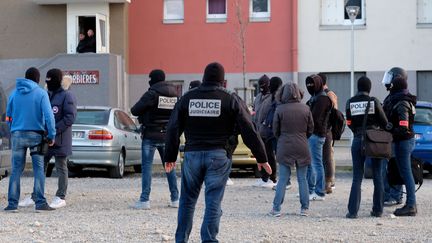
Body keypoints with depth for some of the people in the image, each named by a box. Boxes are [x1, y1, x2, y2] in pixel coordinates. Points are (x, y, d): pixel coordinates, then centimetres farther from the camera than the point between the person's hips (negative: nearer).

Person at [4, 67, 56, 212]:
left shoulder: (14, 93, 8)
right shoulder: (41, 93, -4)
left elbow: (8, 116, 11)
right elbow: (48, 115, -13)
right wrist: (51, 135, -9)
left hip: (17, 135, 3)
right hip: (36, 135, -3)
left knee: (16, 169, 6)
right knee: (39, 169, 2)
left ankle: (12, 203, 3)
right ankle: (40, 203, -3)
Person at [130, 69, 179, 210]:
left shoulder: (152, 94, -14)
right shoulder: (175, 94, 4)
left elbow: (134, 110, -11)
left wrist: (144, 112, 9)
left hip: (151, 135, -5)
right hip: (167, 136, 5)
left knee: (146, 167, -1)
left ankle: (145, 200, -6)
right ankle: (175, 199, 16)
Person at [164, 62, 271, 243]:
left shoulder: (187, 98, 7)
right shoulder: (231, 100, -1)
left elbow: (173, 129, 8)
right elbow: (249, 131, -1)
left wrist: (170, 157, 15)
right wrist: (261, 158, 5)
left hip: (192, 155, 3)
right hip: (218, 156, -2)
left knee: (187, 200, 15)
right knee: (213, 202, -1)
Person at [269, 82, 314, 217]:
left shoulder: (280, 109, -9)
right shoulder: (305, 109, -4)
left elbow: (275, 131, -1)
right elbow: (311, 129, 5)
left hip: (284, 148, -1)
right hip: (302, 148, 1)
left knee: (282, 179, 5)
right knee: (302, 179, 10)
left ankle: (276, 208, 4)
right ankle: (305, 208, 12)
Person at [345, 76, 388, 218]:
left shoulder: (350, 103, -1)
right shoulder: (374, 101, -8)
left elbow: (349, 123, 3)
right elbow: (384, 122, -2)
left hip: (358, 140, 2)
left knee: (357, 177, 5)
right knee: (378, 176, 9)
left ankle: (353, 211, -2)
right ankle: (378, 210, 11)